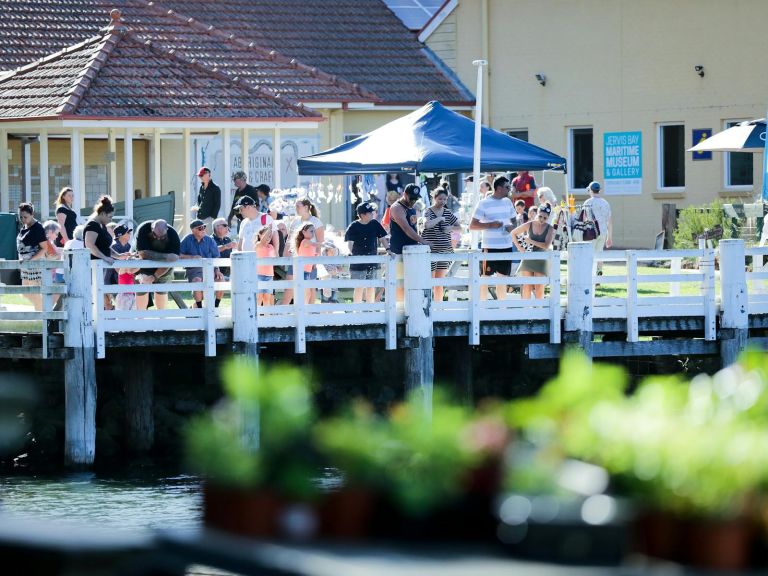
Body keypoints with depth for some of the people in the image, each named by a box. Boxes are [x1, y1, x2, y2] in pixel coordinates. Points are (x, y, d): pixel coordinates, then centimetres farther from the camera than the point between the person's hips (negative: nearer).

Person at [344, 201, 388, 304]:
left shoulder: (375, 224, 6)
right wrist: (352, 253, -24)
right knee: (359, 287, -4)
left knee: (371, 287, 9)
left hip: (373, 261, 5)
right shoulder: (353, 227, -7)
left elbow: (382, 238, 10)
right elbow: (349, 243, -8)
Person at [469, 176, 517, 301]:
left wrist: (512, 227, -3)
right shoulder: (484, 203, -7)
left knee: (503, 277, 11)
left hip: (506, 247, 6)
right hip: (490, 247, -6)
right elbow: (472, 225, -8)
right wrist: (490, 225, -19)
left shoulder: (507, 202, 11)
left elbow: (514, 220, 21)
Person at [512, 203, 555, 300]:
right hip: (528, 258, 2)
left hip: (541, 260, -2)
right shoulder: (529, 225, -1)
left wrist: (531, 241, -16)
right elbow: (513, 233, 11)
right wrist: (519, 247, 1)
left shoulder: (550, 229, -6)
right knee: (527, 287, 1)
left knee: (539, 288, -2)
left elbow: (546, 246, -18)